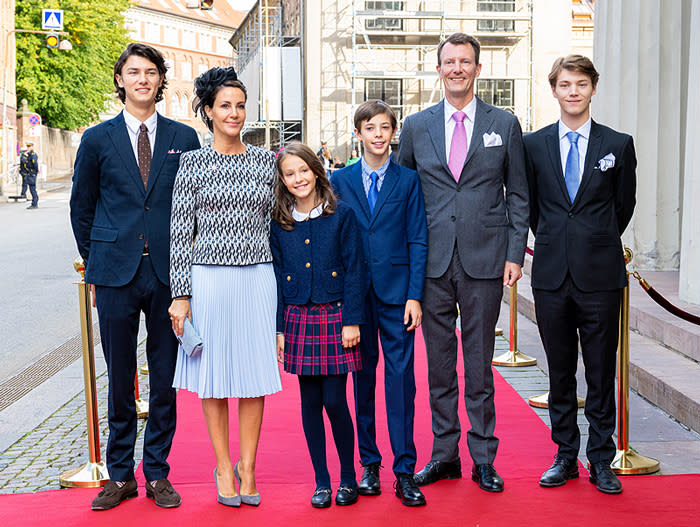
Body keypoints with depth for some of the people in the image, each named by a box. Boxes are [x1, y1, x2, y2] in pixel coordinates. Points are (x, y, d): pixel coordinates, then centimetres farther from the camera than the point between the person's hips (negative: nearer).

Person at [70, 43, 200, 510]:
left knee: (166, 379, 7)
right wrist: (94, 269, 8)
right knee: (120, 380, 7)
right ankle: (120, 476, 20)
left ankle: (157, 473, 20)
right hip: (116, 274, 0)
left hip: (169, 274, 1)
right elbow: (82, 209, 11)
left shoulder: (184, 138, 6)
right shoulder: (97, 139, 5)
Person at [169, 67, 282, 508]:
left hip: (258, 278, 2)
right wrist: (181, 294, -4)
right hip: (209, 277, -2)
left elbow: (278, 222, 13)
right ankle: (223, 467, 19)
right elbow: (181, 232, 0)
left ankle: (247, 466, 18)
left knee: (254, 372, 5)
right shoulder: (193, 162, 1)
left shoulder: (267, 161, 8)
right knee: (214, 374, 5)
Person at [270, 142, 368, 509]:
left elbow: (355, 270, -3)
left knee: (335, 401, -3)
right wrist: (279, 329, 3)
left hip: (334, 317, -3)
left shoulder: (341, 215, -2)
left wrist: (352, 321, -8)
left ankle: (348, 477, 15)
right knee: (310, 402, 7)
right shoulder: (279, 225, 5)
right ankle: (321, 480, 18)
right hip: (298, 320, 3)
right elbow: (277, 279, 8)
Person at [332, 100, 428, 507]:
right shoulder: (341, 180, 7)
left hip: (396, 291, -2)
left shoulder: (409, 180, 3)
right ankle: (369, 463, 20)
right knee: (362, 375, 8)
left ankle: (405, 470, 4)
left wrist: (415, 295, -7)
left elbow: (418, 240, 1)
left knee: (401, 376, -2)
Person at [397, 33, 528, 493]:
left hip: (484, 261, -1)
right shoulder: (417, 126, 8)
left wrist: (515, 254, -1)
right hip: (432, 261, 2)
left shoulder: (505, 125, 5)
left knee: (479, 363, 5)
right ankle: (444, 455, 20)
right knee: (439, 361, 8)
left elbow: (518, 195, 6)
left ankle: (483, 459, 17)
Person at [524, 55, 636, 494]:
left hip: (600, 275, -1)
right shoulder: (534, 145, 6)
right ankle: (565, 456, 21)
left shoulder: (619, 145, 4)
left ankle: (601, 460, 16)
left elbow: (624, 206, 12)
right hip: (552, 275, 1)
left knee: (601, 372, 5)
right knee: (560, 371, 9)